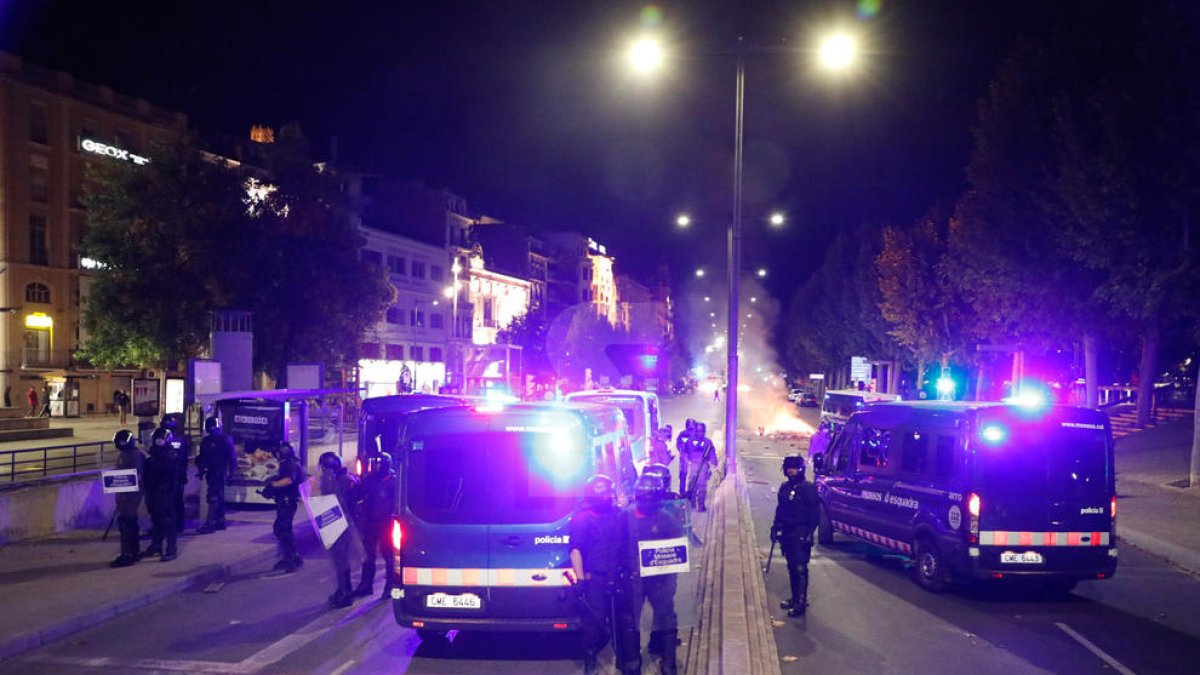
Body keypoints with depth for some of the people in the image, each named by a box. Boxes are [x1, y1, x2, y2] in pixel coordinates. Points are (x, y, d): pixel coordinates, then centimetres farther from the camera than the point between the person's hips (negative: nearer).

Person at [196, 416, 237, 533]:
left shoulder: (225, 439, -6)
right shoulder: (206, 441, 14)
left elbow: (232, 456, -9)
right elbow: (201, 457, 21)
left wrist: (231, 471, -13)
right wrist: (201, 470, 13)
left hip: (220, 472, -8)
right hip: (211, 473, 8)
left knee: (213, 497, -15)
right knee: (219, 498, 13)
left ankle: (210, 523, -19)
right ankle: (220, 522, 20)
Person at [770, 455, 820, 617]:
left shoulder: (808, 488, -10)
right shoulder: (785, 487, 12)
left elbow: (815, 512, -12)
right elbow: (780, 508, 20)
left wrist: (809, 532, -17)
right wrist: (775, 527, 16)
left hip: (800, 535, -7)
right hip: (787, 533, 7)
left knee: (800, 569, -7)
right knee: (791, 567, 14)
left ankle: (801, 603, -4)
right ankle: (795, 598, 24)